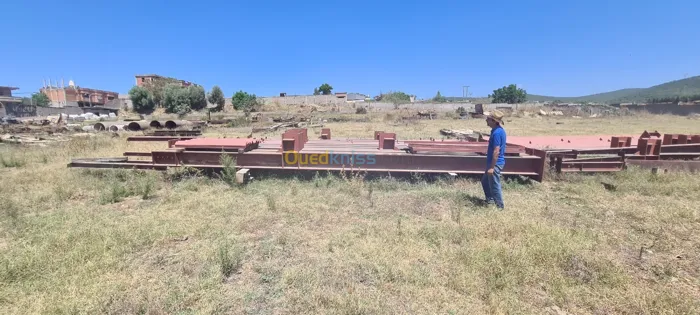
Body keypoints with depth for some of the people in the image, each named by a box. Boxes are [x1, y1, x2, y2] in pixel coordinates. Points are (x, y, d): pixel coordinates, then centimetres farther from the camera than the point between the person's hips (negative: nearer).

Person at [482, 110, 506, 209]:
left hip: (495, 164, -10)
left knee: (494, 185, 4)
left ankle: (499, 206, 19)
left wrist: (492, 167, -22)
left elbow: (496, 152, -25)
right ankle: (490, 199, 36)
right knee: (485, 181, 22)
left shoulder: (497, 133, -24)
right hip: (495, 162, 10)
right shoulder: (499, 130, 8)